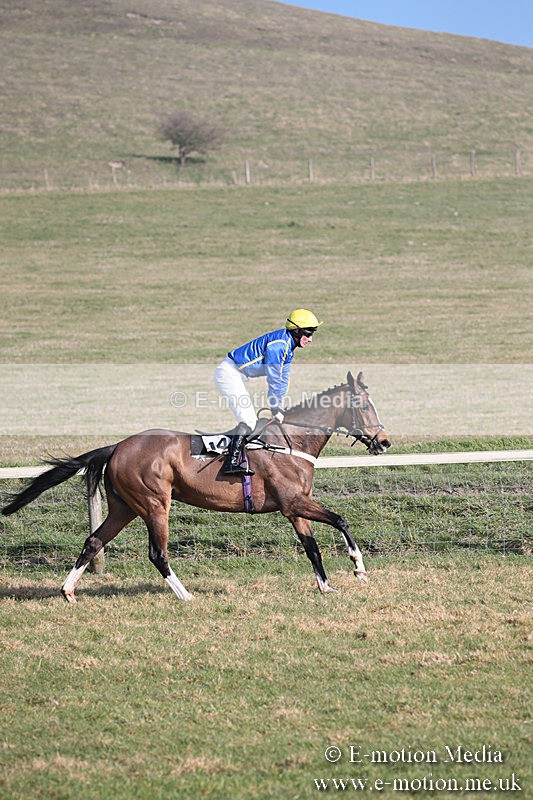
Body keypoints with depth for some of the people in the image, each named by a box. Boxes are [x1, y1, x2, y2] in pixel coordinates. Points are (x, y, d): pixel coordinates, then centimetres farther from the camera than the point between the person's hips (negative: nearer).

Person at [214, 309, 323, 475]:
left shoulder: (288, 347, 12)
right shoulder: (278, 343, -21)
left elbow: (282, 380, 19)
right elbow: (274, 379, -20)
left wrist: (279, 408, 16)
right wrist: (275, 410, -13)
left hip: (237, 377, 11)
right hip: (229, 372, -11)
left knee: (251, 421, 12)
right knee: (248, 419, -20)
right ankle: (231, 463, -28)